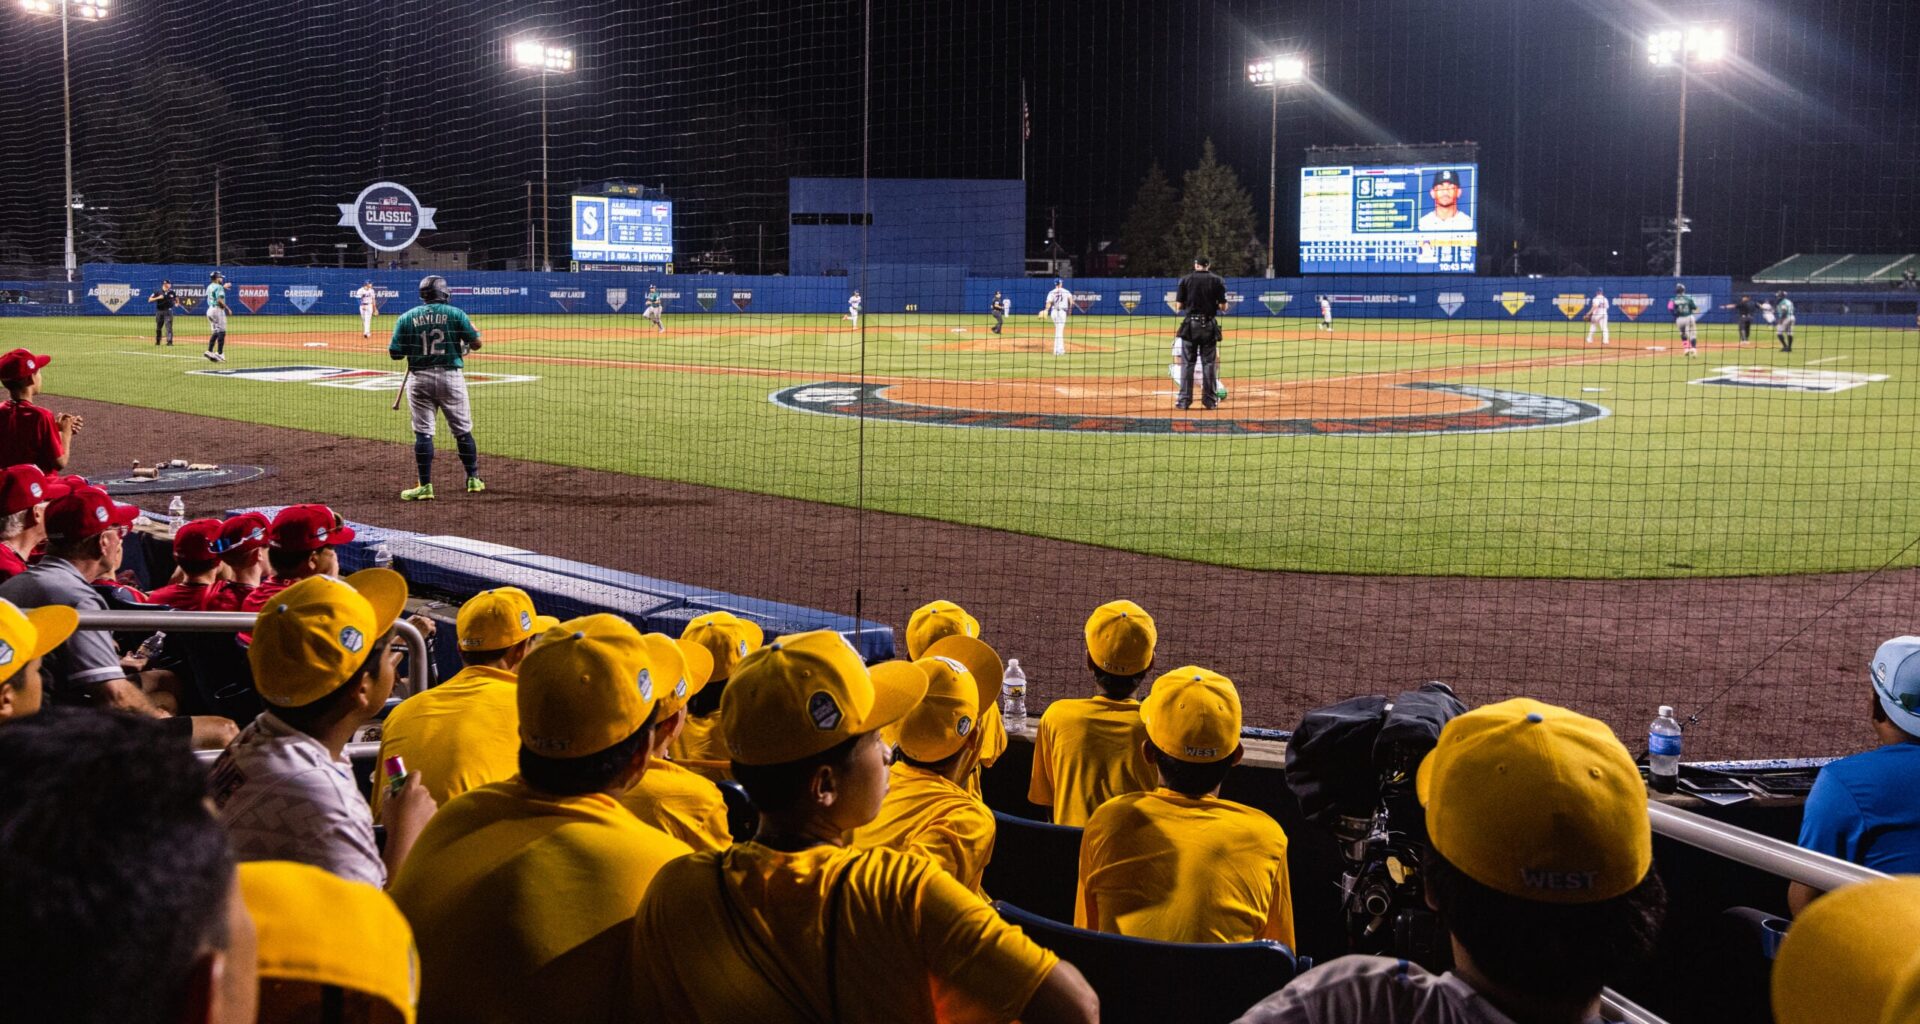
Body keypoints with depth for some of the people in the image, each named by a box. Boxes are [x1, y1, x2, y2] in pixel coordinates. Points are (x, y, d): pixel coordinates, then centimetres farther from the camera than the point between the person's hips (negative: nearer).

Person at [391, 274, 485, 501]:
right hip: (450, 377, 0)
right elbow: (476, 344, -3)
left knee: (423, 432, 4)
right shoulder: (456, 314, -2)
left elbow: (394, 353, -1)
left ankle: (425, 486, 0)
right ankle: (473, 479, 17)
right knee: (462, 430, 11)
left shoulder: (407, 318, 1)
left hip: (419, 379, 0)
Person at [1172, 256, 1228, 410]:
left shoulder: (1185, 280, 0)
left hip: (1190, 324, 0)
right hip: (1209, 325, 0)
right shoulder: (1217, 280, 1)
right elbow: (1223, 307, -2)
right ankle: (1210, 399, 7)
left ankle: (1184, 400, 1)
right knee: (1209, 363, 7)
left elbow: (1178, 307, -2)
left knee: (1187, 363, 4)